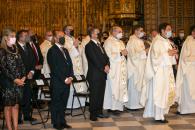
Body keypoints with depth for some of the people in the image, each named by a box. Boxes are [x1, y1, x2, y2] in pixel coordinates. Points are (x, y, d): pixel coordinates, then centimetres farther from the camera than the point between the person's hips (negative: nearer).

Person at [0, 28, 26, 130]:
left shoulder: (15, 49, 10)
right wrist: (14, 79, -15)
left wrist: (23, 77, -2)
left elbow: (21, 65, 11)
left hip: (18, 82, 6)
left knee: (16, 105, 7)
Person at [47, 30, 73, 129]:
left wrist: (70, 77, 0)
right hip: (57, 82, -7)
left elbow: (70, 64, 15)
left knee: (63, 103, 12)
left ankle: (62, 121, 22)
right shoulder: (52, 51, -9)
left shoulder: (65, 50, 17)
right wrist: (64, 79, -15)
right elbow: (55, 68, -15)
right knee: (56, 103, 4)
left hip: (67, 82, 7)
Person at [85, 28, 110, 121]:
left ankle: (99, 112, 20)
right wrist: (103, 68, -12)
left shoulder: (99, 45, 19)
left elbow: (105, 56, 14)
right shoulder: (89, 46, -9)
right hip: (94, 75, -8)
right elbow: (94, 59, -16)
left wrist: (107, 65, -4)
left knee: (101, 94, 11)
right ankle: (93, 114, 5)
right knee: (94, 95, -3)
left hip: (102, 74, 8)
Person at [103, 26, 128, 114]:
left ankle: (118, 106, 12)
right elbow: (109, 55, -16)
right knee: (113, 87, -6)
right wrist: (120, 53, -16)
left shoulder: (121, 42, 19)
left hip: (122, 69, 8)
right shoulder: (108, 42, -7)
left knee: (121, 86, 6)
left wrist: (125, 53, 6)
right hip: (113, 69, -8)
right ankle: (112, 107, 0)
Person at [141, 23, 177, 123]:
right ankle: (158, 116, 2)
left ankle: (162, 111, 24)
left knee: (168, 91, 12)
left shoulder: (167, 41, 14)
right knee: (160, 93, -5)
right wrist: (168, 54, -19)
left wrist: (173, 53, 2)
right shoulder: (157, 42, -13)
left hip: (167, 70, 9)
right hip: (160, 71, -9)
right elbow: (155, 56, -19)